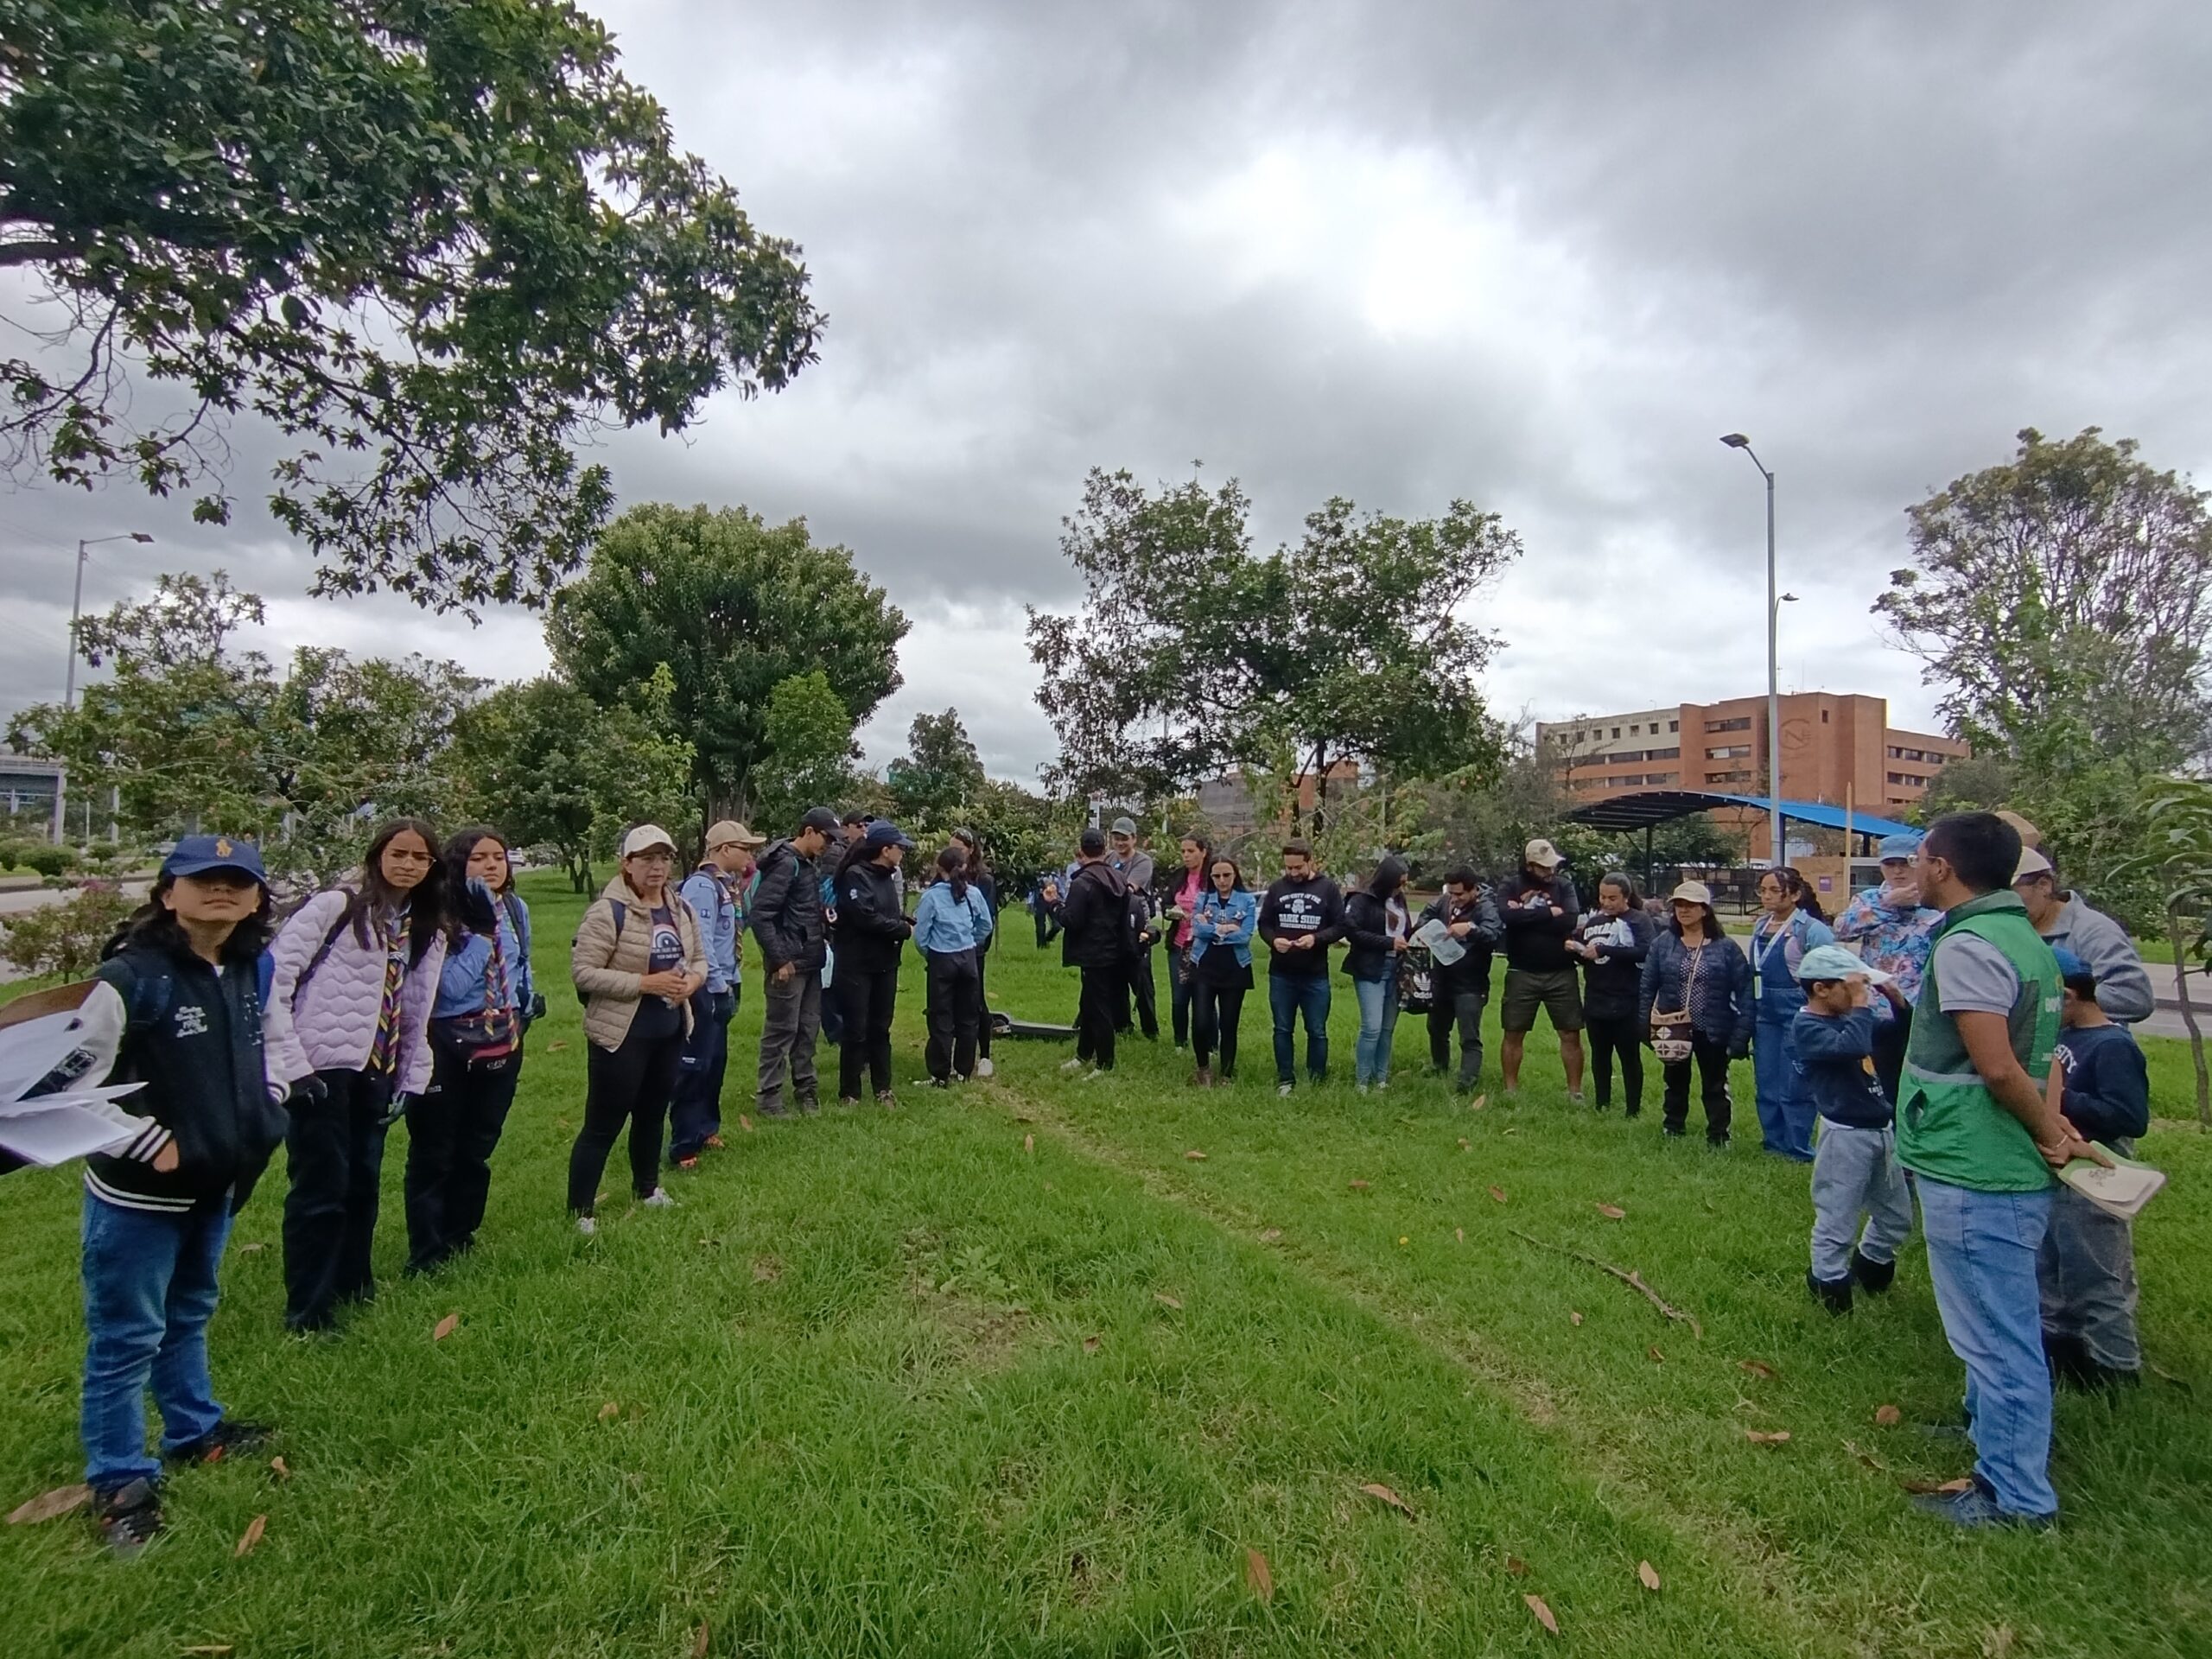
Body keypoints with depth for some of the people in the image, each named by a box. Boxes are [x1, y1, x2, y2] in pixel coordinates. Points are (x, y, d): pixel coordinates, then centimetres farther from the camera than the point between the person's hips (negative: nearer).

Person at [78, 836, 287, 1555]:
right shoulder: (132, 975, -23)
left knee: (189, 1316, 25)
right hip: (139, 1193, -7)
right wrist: (150, 1143, -21)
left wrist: (265, 1112, 7)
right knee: (126, 1337, 7)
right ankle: (120, 1482, 23)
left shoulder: (249, 969, 1)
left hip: (216, 1182, 7)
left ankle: (195, 1430, 42)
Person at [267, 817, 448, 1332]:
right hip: (322, 1071, -6)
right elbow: (274, 979, -13)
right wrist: (291, 1064, -15)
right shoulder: (336, 906, -10)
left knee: (363, 1184, 17)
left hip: (376, 1075, 6)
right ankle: (307, 1308, 16)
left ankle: (351, 1283, 35)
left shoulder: (428, 930, 10)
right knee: (321, 1189, 0)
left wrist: (411, 1079, 11)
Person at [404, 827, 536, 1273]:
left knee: (477, 1149, 17)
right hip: (449, 1044, -5)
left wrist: (528, 1000, 9)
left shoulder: (516, 909, 3)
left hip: (503, 1042, 6)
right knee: (434, 1152, 5)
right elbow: (451, 986, -24)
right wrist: (482, 929, -26)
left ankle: (460, 1240, 32)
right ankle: (425, 1255, 18)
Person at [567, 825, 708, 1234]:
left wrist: (693, 979, -8)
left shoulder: (681, 909, 5)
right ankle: (580, 1211, 13)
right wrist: (645, 983, -24)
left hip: (670, 1032, 7)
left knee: (652, 1113, 22)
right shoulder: (608, 911, -17)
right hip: (621, 1035, -7)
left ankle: (647, 1187, 41)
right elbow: (583, 971, -20)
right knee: (603, 1124, 1)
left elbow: (698, 957, 15)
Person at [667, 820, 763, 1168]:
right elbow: (700, 941, -21)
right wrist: (719, 985, -18)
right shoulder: (702, 885, -16)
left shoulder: (725, 885, 14)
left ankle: (706, 1127, 30)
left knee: (716, 1061, 17)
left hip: (721, 987, 10)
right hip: (704, 989, -10)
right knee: (695, 1065, -5)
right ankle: (685, 1145, 0)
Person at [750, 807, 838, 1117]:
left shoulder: (808, 865, 13)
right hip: (789, 964, -9)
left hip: (811, 962, 9)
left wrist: (823, 936, 6)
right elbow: (760, 914, -20)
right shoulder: (785, 863, -16)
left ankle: (805, 1087, 25)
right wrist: (779, 959, -19)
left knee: (808, 1028, 14)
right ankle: (768, 1096, 9)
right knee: (781, 1030, 0)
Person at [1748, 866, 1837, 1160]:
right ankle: (1774, 1144, 25)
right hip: (1765, 1015, 7)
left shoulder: (1811, 929, -12)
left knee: (1794, 1087, 0)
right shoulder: (1761, 926, 8)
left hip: (1798, 1015, -7)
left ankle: (1798, 1151, 12)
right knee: (1765, 1084, 12)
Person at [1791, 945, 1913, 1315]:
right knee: (1837, 1222, 2)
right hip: (1846, 1135, -9)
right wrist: (1861, 1002, -25)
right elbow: (1854, 1046, -36)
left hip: (1881, 1130, 9)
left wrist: (1897, 999, 2)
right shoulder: (1808, 1027, -18)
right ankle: (1829, 1284, 21)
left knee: (1897, 1217, 23)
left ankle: (1868, 1264, 45)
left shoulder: (1846, 1017, 8)